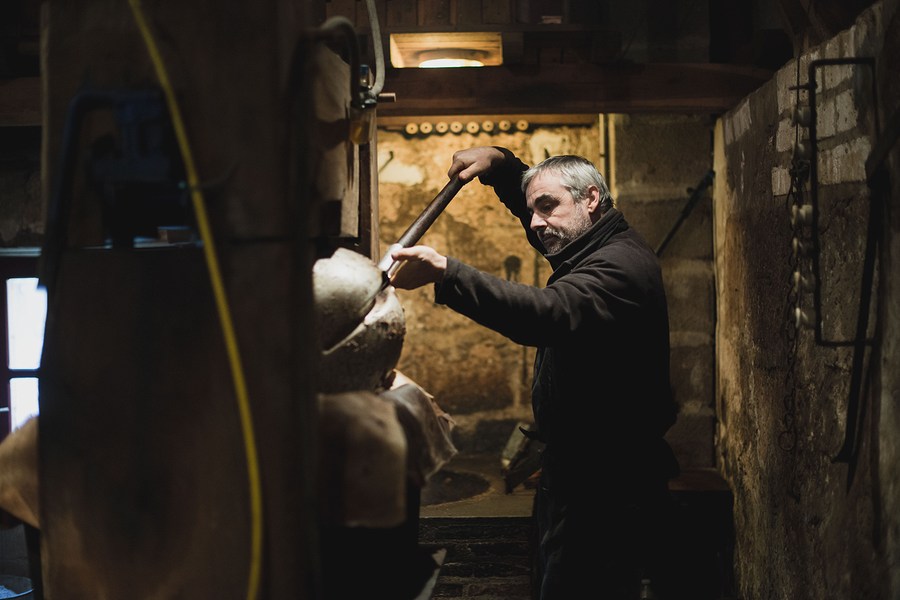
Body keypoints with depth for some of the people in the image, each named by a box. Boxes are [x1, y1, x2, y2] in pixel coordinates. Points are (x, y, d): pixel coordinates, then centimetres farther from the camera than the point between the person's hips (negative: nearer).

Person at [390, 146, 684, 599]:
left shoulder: (621, 265, -20)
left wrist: (445, 272, -47)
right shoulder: (596, 249, 12)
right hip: (578, 474, 10)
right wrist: (499, 164, 8)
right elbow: (530, 200, 29)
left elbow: (549, 313, -39)